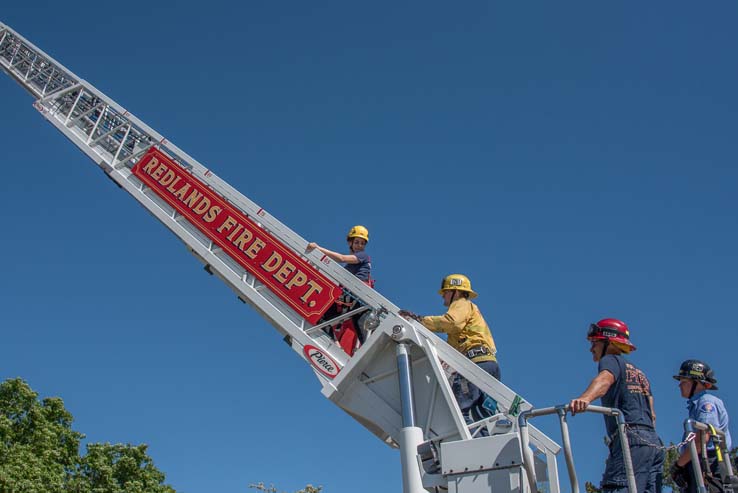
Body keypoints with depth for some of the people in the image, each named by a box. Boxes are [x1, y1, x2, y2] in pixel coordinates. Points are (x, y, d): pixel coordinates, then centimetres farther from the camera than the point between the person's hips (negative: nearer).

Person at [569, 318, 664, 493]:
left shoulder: (611, 360, 6)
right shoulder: (639, 373, 31)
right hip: (654, 441, 9)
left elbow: (604, 379, -18)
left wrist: (585, 398, -37)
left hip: (631, 440, -9)